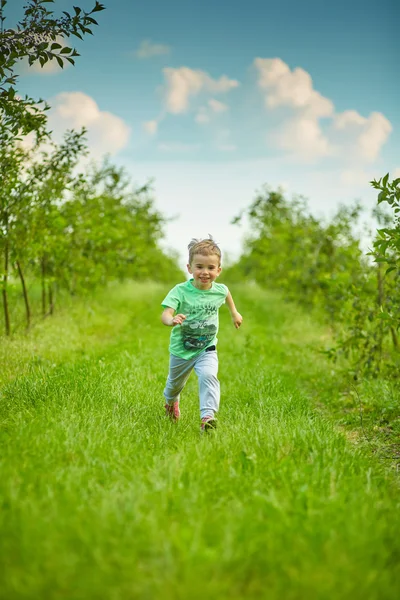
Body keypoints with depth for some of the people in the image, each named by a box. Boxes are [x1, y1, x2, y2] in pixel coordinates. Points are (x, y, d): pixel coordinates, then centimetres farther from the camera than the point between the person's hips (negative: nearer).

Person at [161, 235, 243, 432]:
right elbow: (165, 313, -35)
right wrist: (172, 320, -58)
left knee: (208, 376, -29)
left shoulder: (219, 290, -12)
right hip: (181, 350, 0)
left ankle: (208, 415, -29)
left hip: (207, 349, 1)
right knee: (175, 382, 24)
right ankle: (171, 401, 57)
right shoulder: (180, 291, -23)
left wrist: (234, 313, 27)